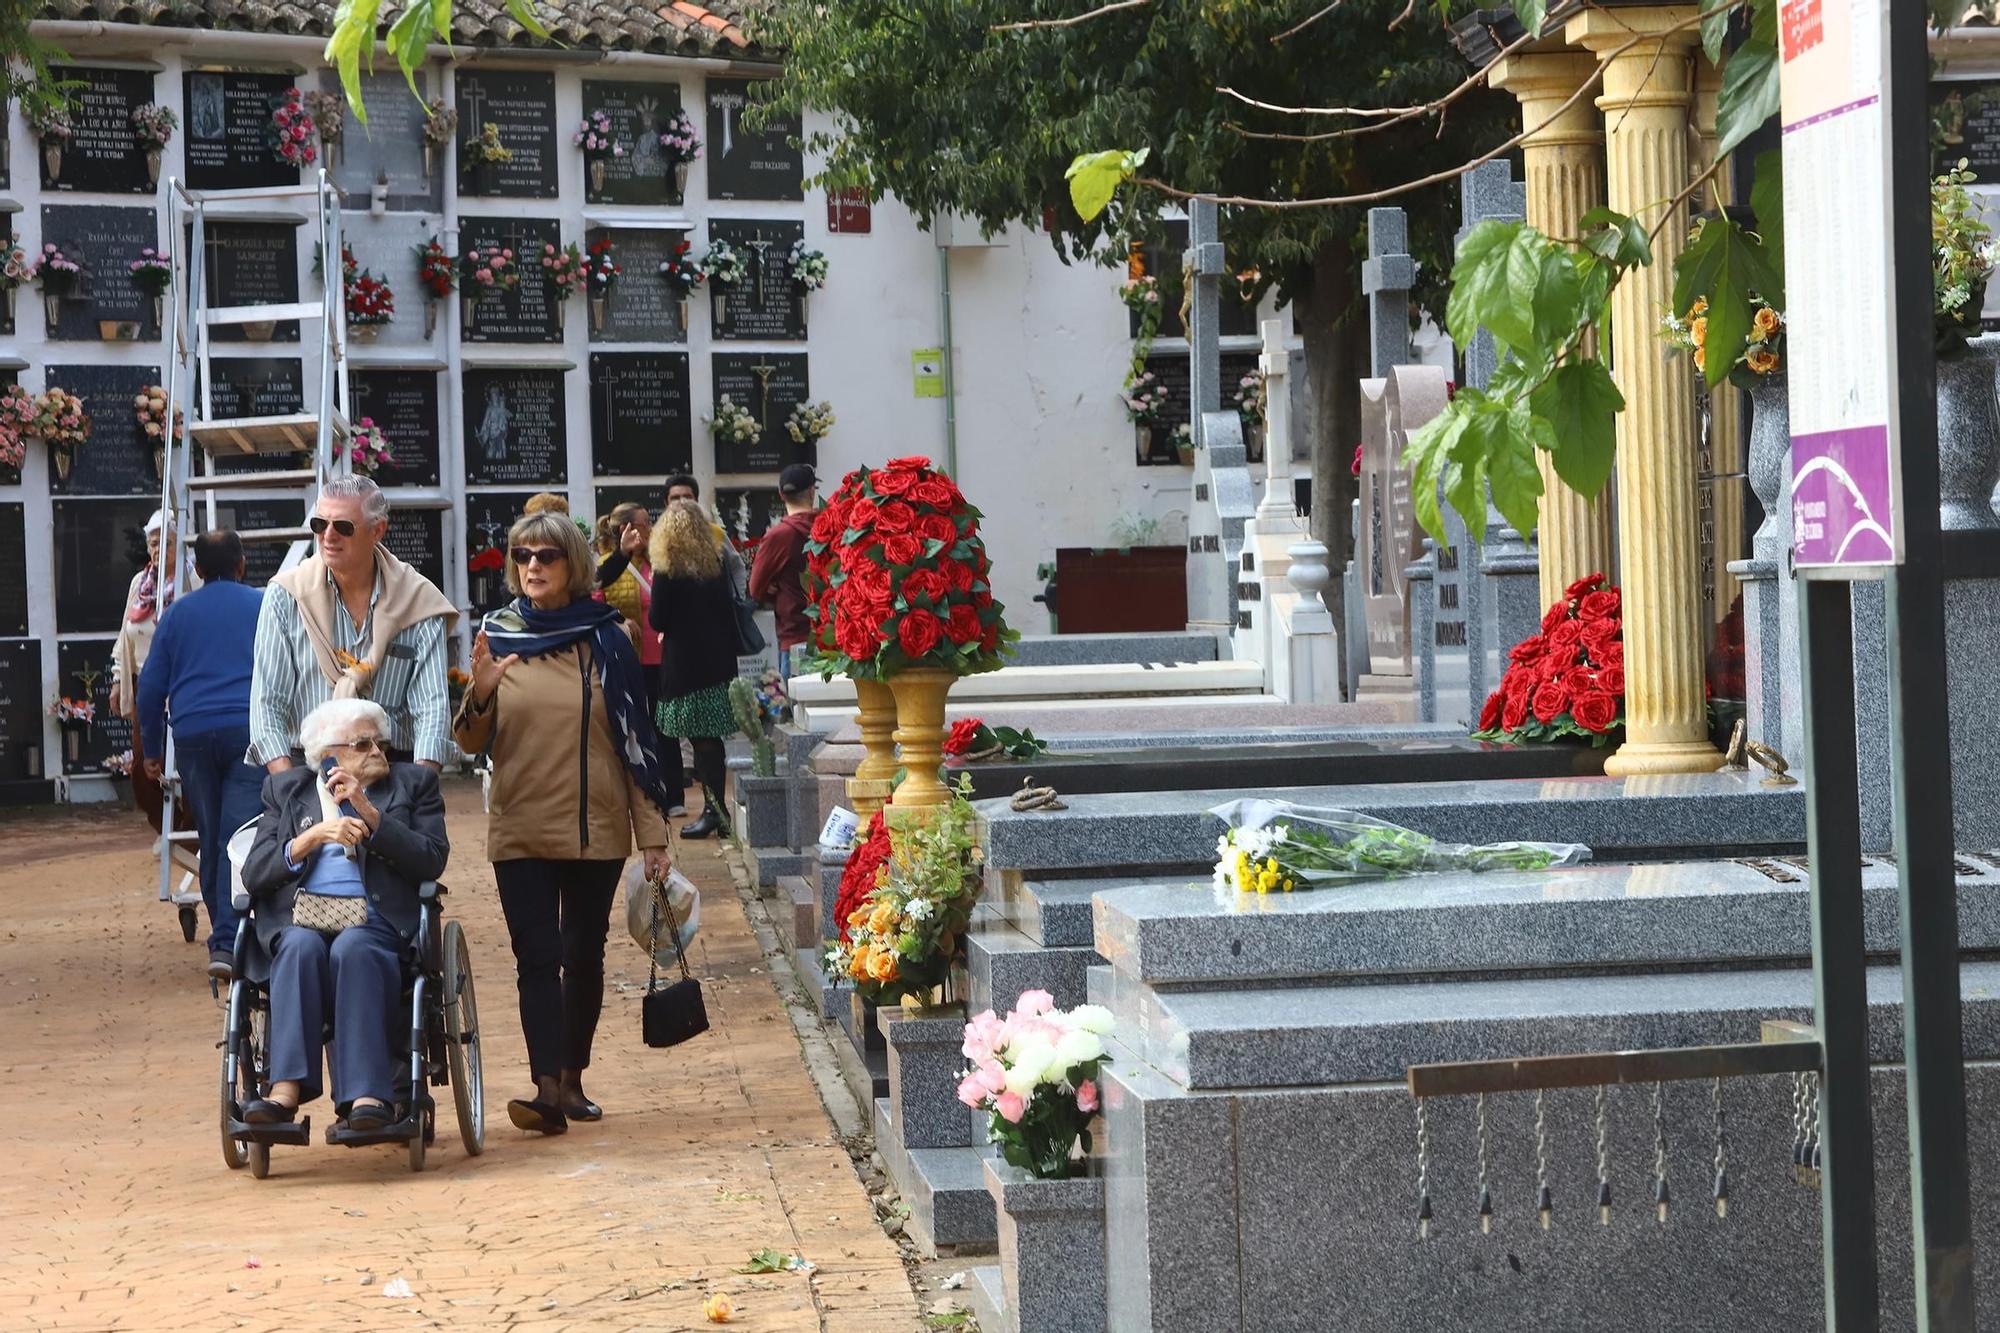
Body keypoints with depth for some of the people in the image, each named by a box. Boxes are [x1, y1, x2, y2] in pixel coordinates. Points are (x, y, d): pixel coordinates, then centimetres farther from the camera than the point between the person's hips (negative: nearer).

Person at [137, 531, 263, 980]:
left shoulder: (177, 613, 14)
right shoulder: (265, 606, 9)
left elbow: (151, 685, 13)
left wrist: (151, 749, 19)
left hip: (193, 736, 3)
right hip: (250, 731, -2)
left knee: (210, 840, 13)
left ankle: (225, 936, 21)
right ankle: (227, 942, -22)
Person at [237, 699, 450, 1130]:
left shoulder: (412, 783, 18)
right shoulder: (285, 788, 21)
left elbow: (432, 862, 2)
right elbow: (254, 875, 8)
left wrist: (369, 812, -6)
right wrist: (313, 837, -6)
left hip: (375, 921, -1)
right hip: (297, 919, 1)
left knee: (352, 947, -35)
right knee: (302, 945, -34)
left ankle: (366, 1093, -45)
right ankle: (287, 1089, -44)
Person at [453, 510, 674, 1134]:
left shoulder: (606, 639, 1)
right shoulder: (497, 636, 4)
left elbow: (634, 740, 2)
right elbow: (472, 743, 5)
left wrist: (652, 834, -1)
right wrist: (479, 695, -17)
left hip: (596, 828, 0)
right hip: (520, 829, 0)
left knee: (584, 956, 9)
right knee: (537, 957, -10)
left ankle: (572, 1080, 22)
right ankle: (547, 1090, -17)